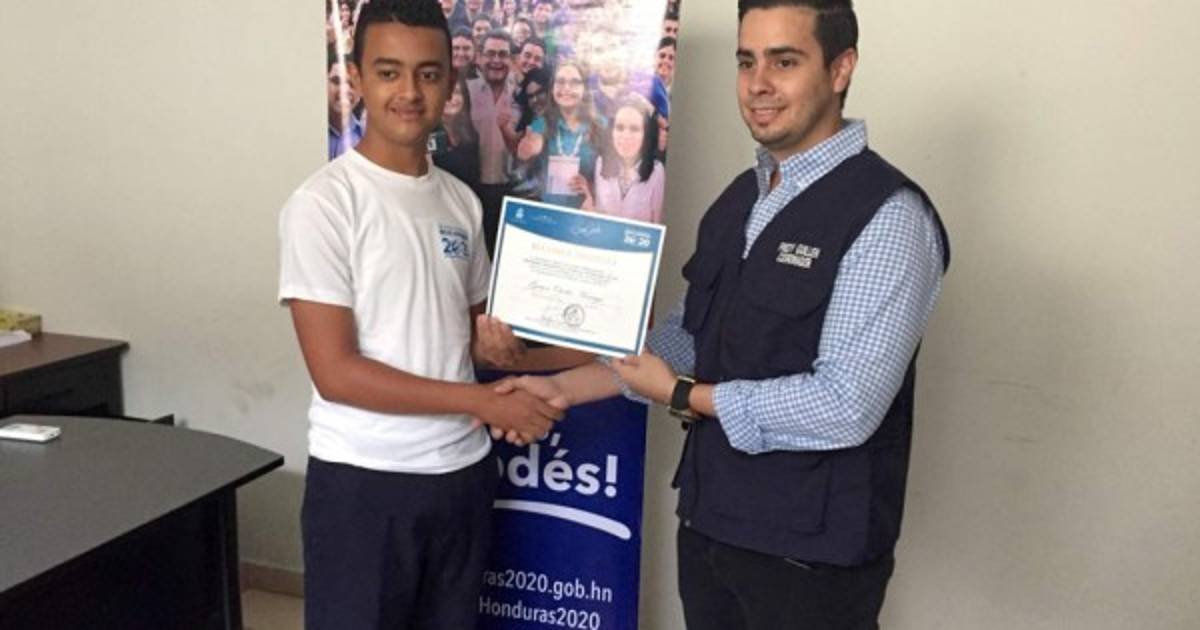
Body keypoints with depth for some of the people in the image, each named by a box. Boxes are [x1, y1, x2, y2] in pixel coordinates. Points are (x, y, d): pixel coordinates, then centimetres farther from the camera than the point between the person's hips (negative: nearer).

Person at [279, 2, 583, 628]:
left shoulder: (460, 200, 6)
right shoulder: (323, 202, -13)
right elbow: (335, 372, -18)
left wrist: (499, 347, -8)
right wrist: (485, 402, -18)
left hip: (462, 472, 6)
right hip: (362, 480, -5)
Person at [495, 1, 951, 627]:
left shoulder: (886, 216, -18)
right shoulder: (738, 200, 7)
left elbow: (845, 407, -24)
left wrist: (683, 397, -14)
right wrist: (561, 388, 3)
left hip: (811, 548, -6)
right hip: (709, 521, 7)